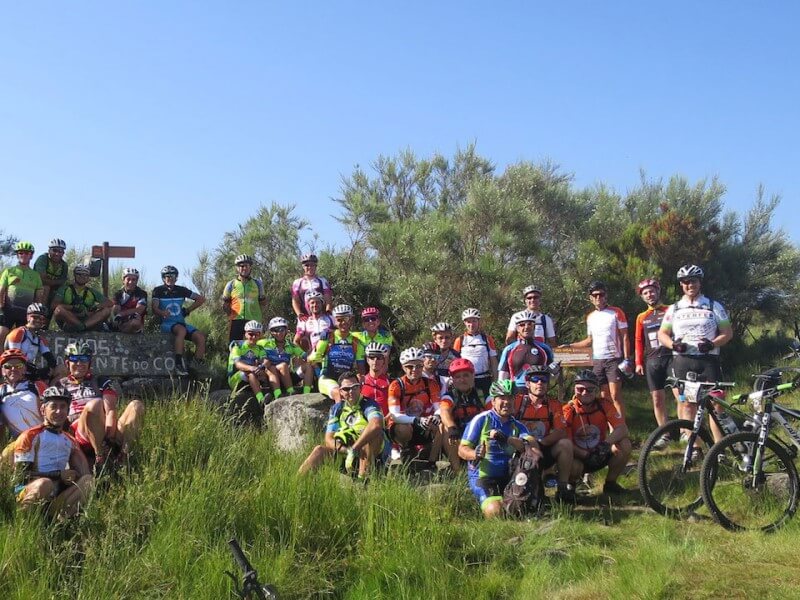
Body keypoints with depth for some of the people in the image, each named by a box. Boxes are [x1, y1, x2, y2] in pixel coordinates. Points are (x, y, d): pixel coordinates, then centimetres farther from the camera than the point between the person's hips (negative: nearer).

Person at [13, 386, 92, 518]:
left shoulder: (70, 441, 18)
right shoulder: (30, 436, 0)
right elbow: (21, 475, -9)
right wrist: (59, 474, -15)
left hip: (57, 495, 5)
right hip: (27, 490, -5)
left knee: (88, 480, -18)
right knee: (44, 483, -36)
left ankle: (55, 517, -28)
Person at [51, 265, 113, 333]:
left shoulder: (92, 292, 16)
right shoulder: (65, 289, 10)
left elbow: (110, 303, 7)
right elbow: (54, 305, -6)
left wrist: (94, 307, -11)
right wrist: (74, 307, -18)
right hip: (67, 320, -2)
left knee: (107, 310, -20)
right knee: (59, 310, -32)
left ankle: (82, 326, -36)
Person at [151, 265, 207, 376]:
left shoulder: (181, 290, 10)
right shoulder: (158, 290, 3)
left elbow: (201, 299, 16)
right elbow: (154, 308, -10)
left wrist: (187, 310, 8)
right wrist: (162, 313, -32)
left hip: (181, 322, 4)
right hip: (166, 324, -4)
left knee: (201, 337, -22)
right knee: (181, 330, -38)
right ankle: (179, 364, -40)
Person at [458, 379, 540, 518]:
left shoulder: (517, 426, 10)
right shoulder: (481, 420, -1)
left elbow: (533, 446, -11)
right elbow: (462, 450, -4)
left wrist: (507, 440, -28)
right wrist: (476, 454, -28)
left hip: (507, 478, 4)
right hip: (482, 477, -4)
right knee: (495, 511, -27)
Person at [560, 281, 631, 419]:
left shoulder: (616, 313, -1)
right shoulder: (590, 317, 13)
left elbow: (624, 337, -3)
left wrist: (627, 359, -11)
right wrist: (570, 346, 13)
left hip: (614, 359, -5)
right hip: (597, 361, 5)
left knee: (615, 396, -11)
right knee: (604, 397, 4)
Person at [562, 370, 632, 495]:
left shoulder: (604, 405, -8)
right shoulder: (568, 411, -16)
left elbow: (622, 429, -17)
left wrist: (606, 443, -34)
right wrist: (586, 455, -31)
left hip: (599, 455, 3)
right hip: (579, 457, -3)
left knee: (625, 445, -20)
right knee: (573, 466, -37)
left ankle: (610, 483, 1)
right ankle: (570, 484, 2)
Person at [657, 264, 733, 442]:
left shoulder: (714, 306, 7)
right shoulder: (674, 309, 11)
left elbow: (728, 332, 6)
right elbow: (662, 334, 11)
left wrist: (712, 344, -13)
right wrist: (673, 344, -10)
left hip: (708, 360, -2)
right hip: (682, 361, 2)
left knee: (716, 405, -7)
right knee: (688, 405, 2)